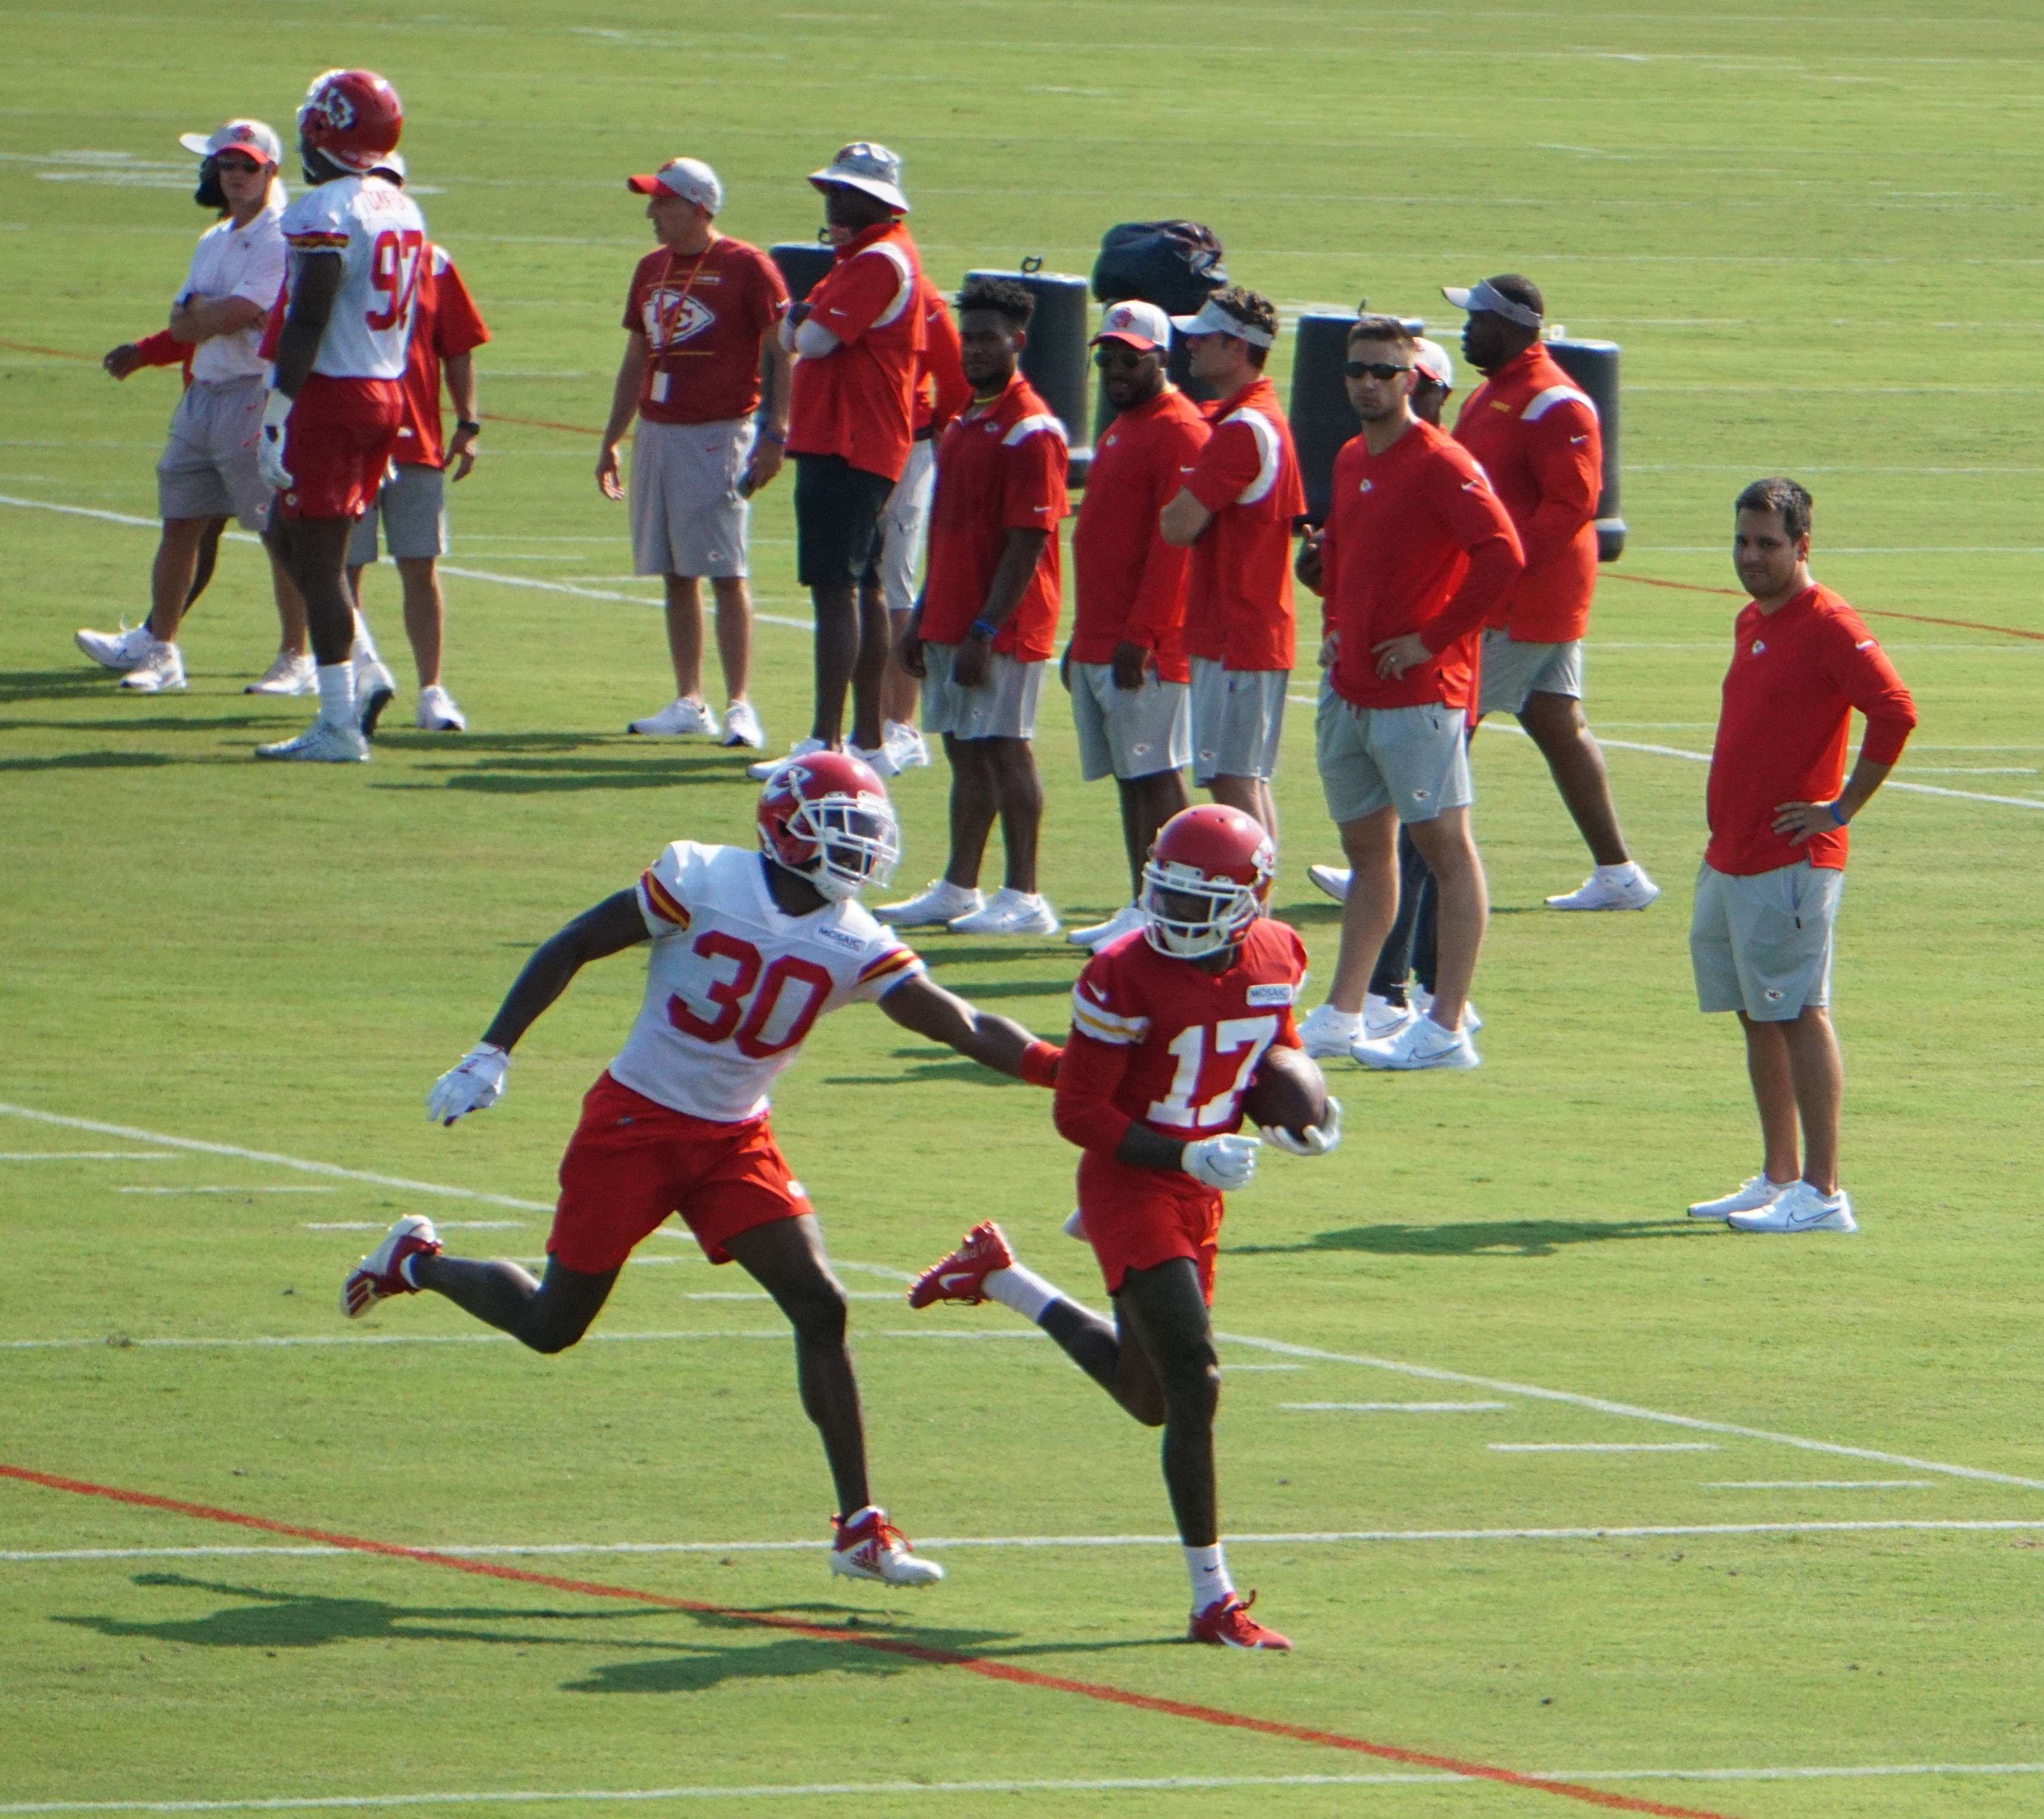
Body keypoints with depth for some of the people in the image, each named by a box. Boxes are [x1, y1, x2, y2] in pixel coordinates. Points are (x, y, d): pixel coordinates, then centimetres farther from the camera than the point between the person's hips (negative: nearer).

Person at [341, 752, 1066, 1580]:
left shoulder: (856, 946, -5)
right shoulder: (702, 881, -15)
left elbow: (964, 1027, -11)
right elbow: (572, 948, -9)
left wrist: (1059, 1066, -28)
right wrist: (490, 1055, -11)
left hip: (737, 1142, 4)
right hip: (636, 1124, -4)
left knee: (821, 1310, -10)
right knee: (552, 1324, 6)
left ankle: (860, 1527, -4)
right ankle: (416, 1262, 36)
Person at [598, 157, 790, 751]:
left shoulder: (746, 268, -7)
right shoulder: (652, 269, 14)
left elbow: (781, 355, -8)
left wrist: (774, 435, -16)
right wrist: (610, 441, 21)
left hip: (719, 434, -7)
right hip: (656, 432, 7)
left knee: (726, 574, -9)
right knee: (675, 576, 9)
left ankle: (740, 705, -8)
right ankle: (688, 703, 14)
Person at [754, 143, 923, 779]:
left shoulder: (880, 261, -14)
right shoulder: (860, 257, 20)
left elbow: (813, 341, -19)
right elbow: (791, 337, 20)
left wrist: (805, 323, 1)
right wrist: (806, 316, 1)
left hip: (848, 448, -11)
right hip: (838, 440, 11)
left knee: (835, 586, -14)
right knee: (859, 589, 14)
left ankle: (824, 741, -19)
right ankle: (867, 733, 19)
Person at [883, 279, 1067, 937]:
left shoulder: (1029, 430, -14)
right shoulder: (964, 423, 15)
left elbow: (1028, 542, -18)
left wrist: (984, 631, -21)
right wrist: (923, 618, 19)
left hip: (1002, 628, -9)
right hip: (951, 623, 9)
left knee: (1004, 750, -6)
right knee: (966, 753, 12)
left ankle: (1023, 898, -2)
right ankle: (957, 890, 18)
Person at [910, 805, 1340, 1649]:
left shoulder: (1275, 958, -2)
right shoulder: (1128, 977, -21)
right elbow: (1078, 1113, -17)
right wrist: (1188, 1157, -25)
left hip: (1200, 1193, 7)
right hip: (1130, 1184, -7)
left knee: (1153, 1399, 19)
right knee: (1193, 1386, -16)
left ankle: (1000, 1277, 39)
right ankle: (1214, 1602, -9)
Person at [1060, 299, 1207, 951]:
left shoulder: (1178, 433, -12)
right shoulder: (1119, 431, 19)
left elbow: (1174, 543, -19)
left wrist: (1139, 636, -22)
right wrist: (1081, 639, 23)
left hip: (1145, 648, -10)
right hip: (1098, 645, 10)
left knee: (1154, 775, -9)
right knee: (1130, 778, 11)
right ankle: (1140, 907, 14)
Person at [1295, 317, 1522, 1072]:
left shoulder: (1440, 465, -13)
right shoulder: (1350, 461, 13)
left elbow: (1501, 555, -22)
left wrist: (1433, 638, -17)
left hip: (1417, 691, -9)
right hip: (1350, 689, 9)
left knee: (1444, 846, -5)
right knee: (1366, 848, 14)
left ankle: (1447, 1029, -6)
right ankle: (1341, 1016, 19)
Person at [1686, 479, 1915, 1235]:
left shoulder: (1828, 626, -13)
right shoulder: (1750, 622, 15)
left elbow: (1895, 713, -23)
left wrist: (1839, 810, -17)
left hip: (1790, 861, -9)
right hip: (1728, 858, 9)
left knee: (1798, 1016, -9)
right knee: (1757, 1019, 13)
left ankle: (1822, 1193, -8)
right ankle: (1778, 1179, 20)